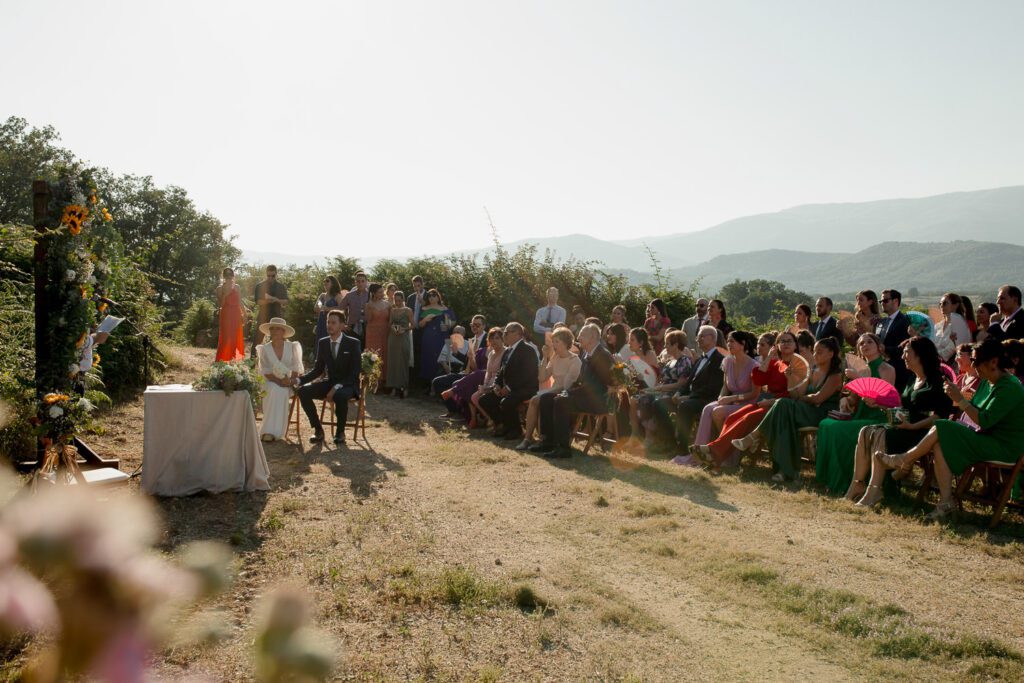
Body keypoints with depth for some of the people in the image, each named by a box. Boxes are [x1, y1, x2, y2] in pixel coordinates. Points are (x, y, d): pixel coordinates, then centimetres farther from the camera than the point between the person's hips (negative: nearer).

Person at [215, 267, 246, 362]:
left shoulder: (237, 287, 10)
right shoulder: (220, 289, 1)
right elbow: (220, 305, -6)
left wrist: (244, 314, 6)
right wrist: (224, 294, -17)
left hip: (236, 315, 4)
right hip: (226, 315, -4)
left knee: (236, 337, 5)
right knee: (225, 337, -8)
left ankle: (234, 357, 12)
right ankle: (221, 359, -5)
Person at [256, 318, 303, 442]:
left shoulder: (292, 347, 6)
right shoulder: (264, 349, 6)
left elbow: (296, 369, 1)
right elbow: (265, 371, -3)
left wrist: (289, 380, -18)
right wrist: (278, 380, -19)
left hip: (289, 384, 0)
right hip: (270, 382, 0)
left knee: (281, 391, -33)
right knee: (275, 390, -34)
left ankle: (270, 431, -32)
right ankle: (271, 430, -32)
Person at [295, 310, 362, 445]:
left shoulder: (353, 343, -8)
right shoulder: (322, 343, 5)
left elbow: (355, 372, -13)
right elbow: (317, 369, 10)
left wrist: (337, 388, -25)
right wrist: (299, 380, -8)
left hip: (348, 385, -5)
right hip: (329, 382, 5)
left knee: (340, 395, -39)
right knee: (303, 391, -19)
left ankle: (340, 432, -16)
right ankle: (318, 429, -8)